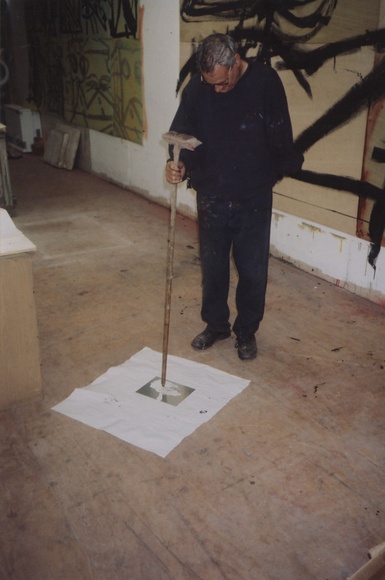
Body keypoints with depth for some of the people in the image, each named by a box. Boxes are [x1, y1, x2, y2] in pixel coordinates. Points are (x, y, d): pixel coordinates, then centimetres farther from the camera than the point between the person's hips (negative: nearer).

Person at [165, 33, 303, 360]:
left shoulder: (266, 82, -13)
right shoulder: (197, 87, -7)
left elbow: (280, 138, -4)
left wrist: (273, 174, 4)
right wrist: (180, 165, -22)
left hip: (254, 199, -2)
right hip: (211, 198, 2)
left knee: (253, 271, 7)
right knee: (212, 267, 14)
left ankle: (247, 331, 28)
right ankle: (216, 325, 35)